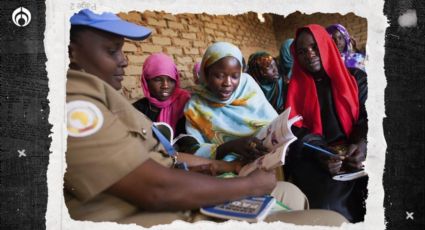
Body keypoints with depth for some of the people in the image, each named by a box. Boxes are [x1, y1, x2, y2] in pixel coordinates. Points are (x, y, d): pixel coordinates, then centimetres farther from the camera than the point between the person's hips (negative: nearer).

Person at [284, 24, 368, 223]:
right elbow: (296, 128, 0)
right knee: (329, 198, -32)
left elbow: (367, 114, 4)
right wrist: (319, 153, -21)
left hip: (354, 152, 1)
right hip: (313, 156, -1)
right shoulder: (295, 88, 13)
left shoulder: (355, 78, 15)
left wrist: (362, 143, -19)